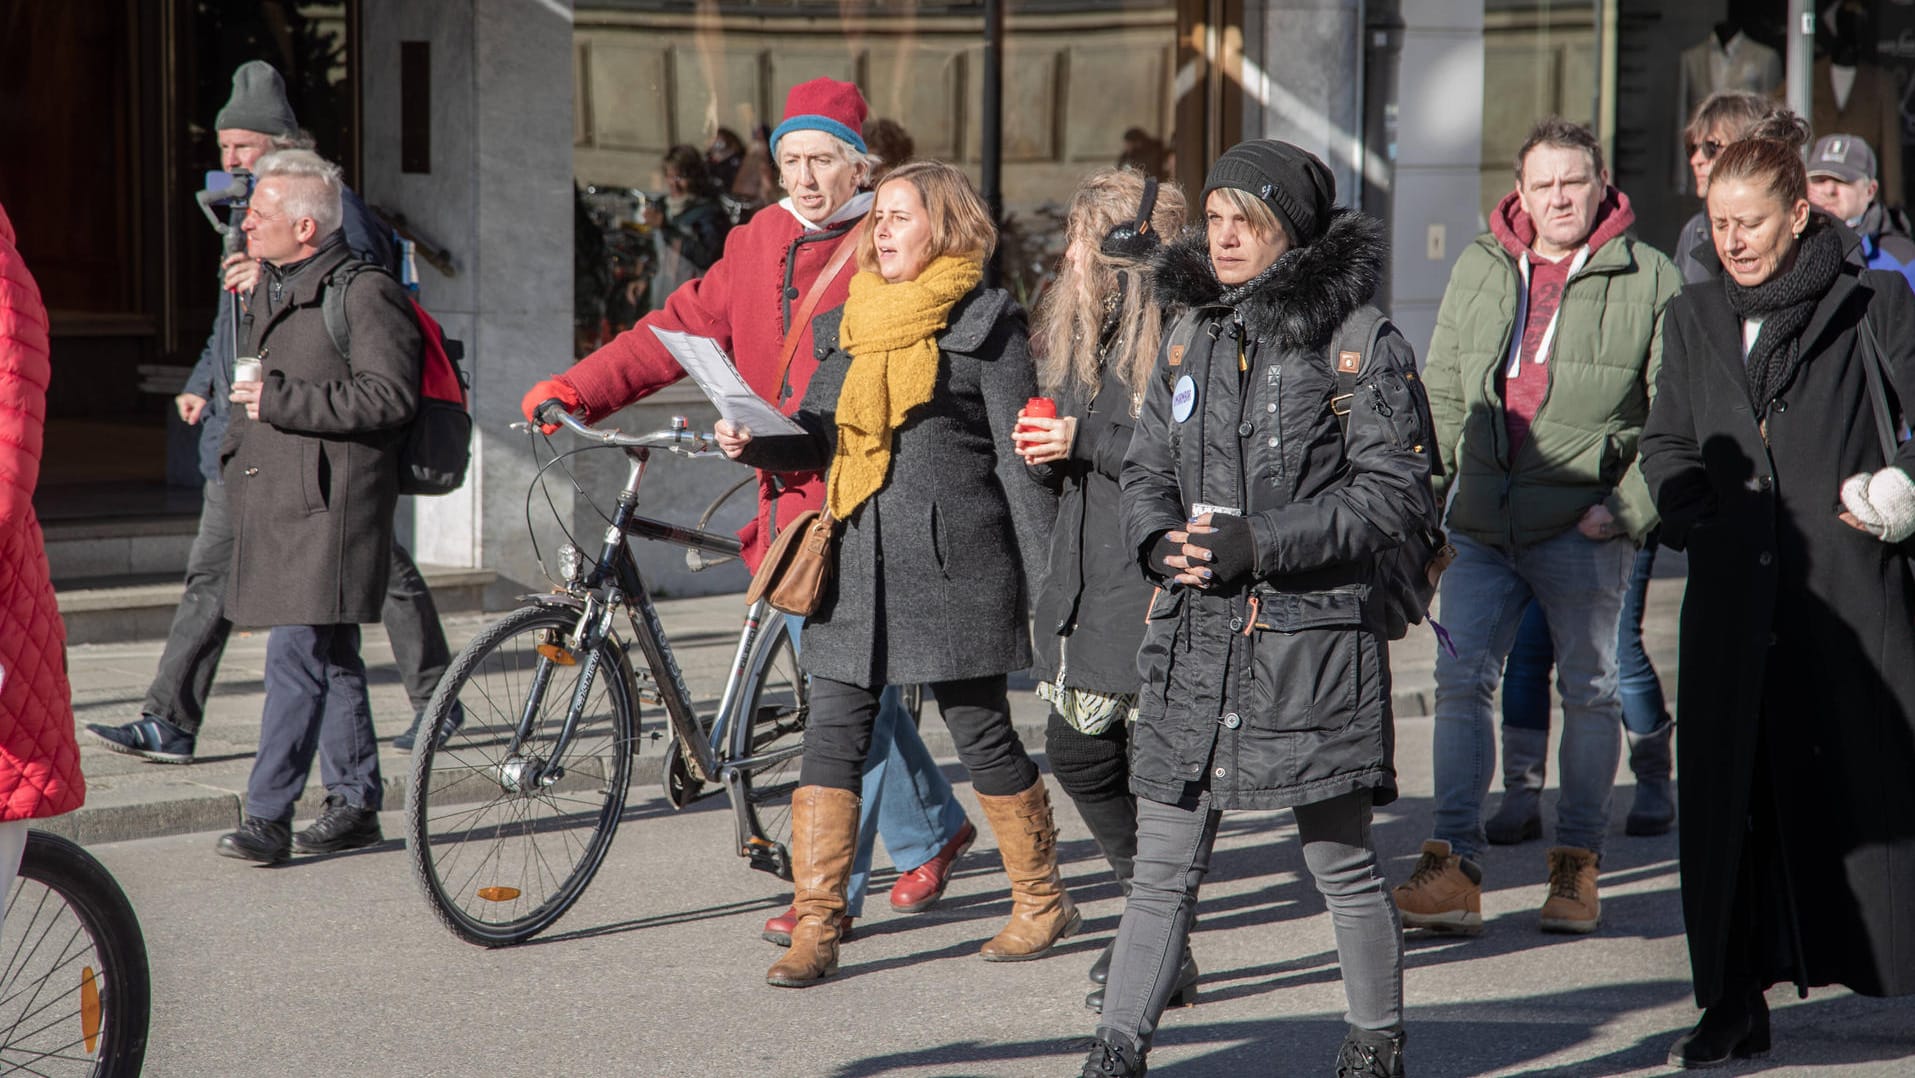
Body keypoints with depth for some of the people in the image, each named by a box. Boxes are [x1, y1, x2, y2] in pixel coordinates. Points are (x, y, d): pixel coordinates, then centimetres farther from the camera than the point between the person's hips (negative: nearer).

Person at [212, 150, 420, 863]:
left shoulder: (365, 294, -11)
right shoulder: (270, 291, 18)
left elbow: (390, 396, -19)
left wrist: (280, 400, -19)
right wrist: (235, 455, 20)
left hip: (329, 506, -9)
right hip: (272, 501, 9)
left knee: (298, 653, -12)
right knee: (331, 657, 13)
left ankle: (269, 816, -13)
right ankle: (355, 805, 20)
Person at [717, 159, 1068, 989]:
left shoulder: (983, 322, -2)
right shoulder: (847, 323, 15)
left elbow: (1017, 458, -3)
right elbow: (818, 437, 16)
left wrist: (1045, 579, -6)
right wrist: (753, 444, -5)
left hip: (954, 559, -5)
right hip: (858, 556, 5)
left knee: (982, 732, 4)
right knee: (832, 735, -1)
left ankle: (1042, 900, 22)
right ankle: (815, 930, 1)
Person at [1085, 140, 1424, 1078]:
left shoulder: (1357, 338, -5)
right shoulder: (1192, 339, 13)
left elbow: (1397, 489, -9)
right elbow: (1146, 471, 19)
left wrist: (1260, 543, -16)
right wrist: (1160, 538, -4)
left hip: (1312, 633, -5)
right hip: (1194, 635, 5)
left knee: (1340, 859, 6)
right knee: (1164, 866, 6)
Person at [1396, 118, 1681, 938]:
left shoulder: (1645, 280, -2)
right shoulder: (1478, 271, 10)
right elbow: (1443, 395, 18)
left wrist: (1630, 507, -10)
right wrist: (1427, 500, 11)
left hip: (1581, 529, -3)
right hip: (1481, 524, 3)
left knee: (1588, 690, 7)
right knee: (1460, 680, -3)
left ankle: (1577, 865, 18)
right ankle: (1454, 865, -2)